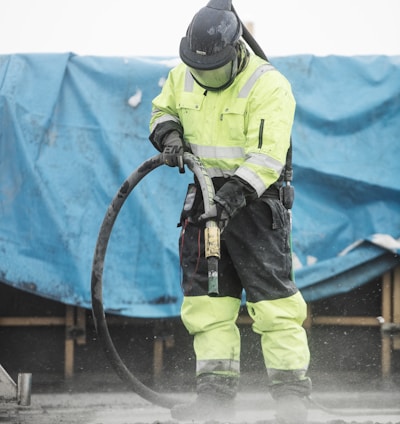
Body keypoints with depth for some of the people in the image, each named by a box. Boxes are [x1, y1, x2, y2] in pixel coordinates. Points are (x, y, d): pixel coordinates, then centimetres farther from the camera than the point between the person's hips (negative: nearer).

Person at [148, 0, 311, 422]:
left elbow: (266, 158, -24)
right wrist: (169, 132, -3)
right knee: (206, 300, 5)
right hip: (204, 196, 6)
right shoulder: (181, 76, 1)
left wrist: (232, 196, -34)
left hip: (254, 198, -6)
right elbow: (163, 109, 21)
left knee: (273, 300, -9)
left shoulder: (268, 86, -18)